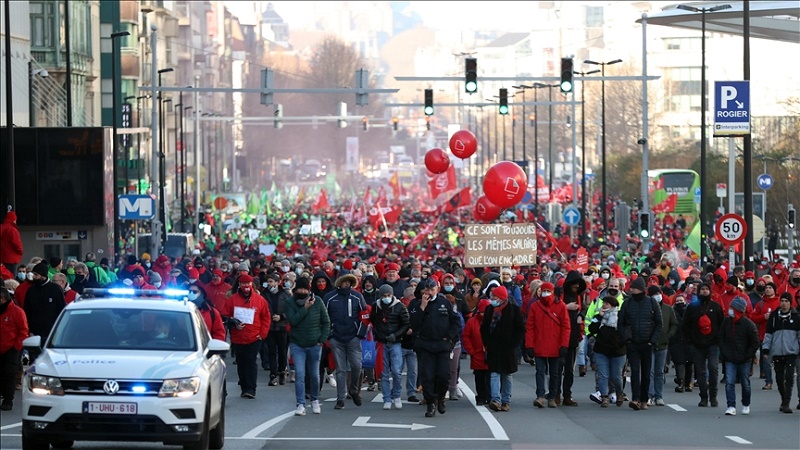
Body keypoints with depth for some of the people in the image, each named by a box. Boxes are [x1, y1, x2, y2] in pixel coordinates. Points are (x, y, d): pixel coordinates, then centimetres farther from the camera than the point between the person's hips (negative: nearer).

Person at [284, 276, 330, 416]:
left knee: (314, 375, 10)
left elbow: (326, 322, 4)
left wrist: (322, 339, -2)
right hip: (297, 345, -1)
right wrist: (305, 308, -21)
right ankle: (301, 405, -11)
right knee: (300, 375, -12)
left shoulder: (317, 301, -3)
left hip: (314, 345, 1)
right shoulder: (289, 303, -4)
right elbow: (292, 320, -18)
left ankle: (315, 400, 31)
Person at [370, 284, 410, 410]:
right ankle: (387, 400, 8)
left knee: (396, 371, -11)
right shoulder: (376, 307, 5)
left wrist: (395, 335, -11)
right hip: (381, 343, 2)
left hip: (395, 343, -2)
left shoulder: (399, 306, -2)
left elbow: (406, 324, 1)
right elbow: (372, 323, 15)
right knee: (384, 373, 2)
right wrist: (378, 335, -1)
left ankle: (396, 396, 8)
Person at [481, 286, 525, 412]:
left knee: (507, 375, 7)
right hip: (493, 349, 2)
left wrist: (513, 344, -9)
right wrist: (486, 343, 5)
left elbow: (520, 329, -3)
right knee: (494, 373, -9)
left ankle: (506, 401, 14)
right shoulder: (490, 309, 5)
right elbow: (484, 328, 14)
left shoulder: (514, 309, -6)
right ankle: (496, 400, -18)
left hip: (508, 348, -2)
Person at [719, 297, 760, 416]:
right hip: (730, 360, 2)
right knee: (729, 383, -11)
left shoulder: (748, 324, -10)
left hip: (744, 361, -2)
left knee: (745, 384, 10)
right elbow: (721, 339, 10)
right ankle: (731, 406, -11)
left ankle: (746, 405, 28)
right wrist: (724, 353, 0)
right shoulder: (726, 322, 1)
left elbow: (755, 343, -5)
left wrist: (747, 356, -8)